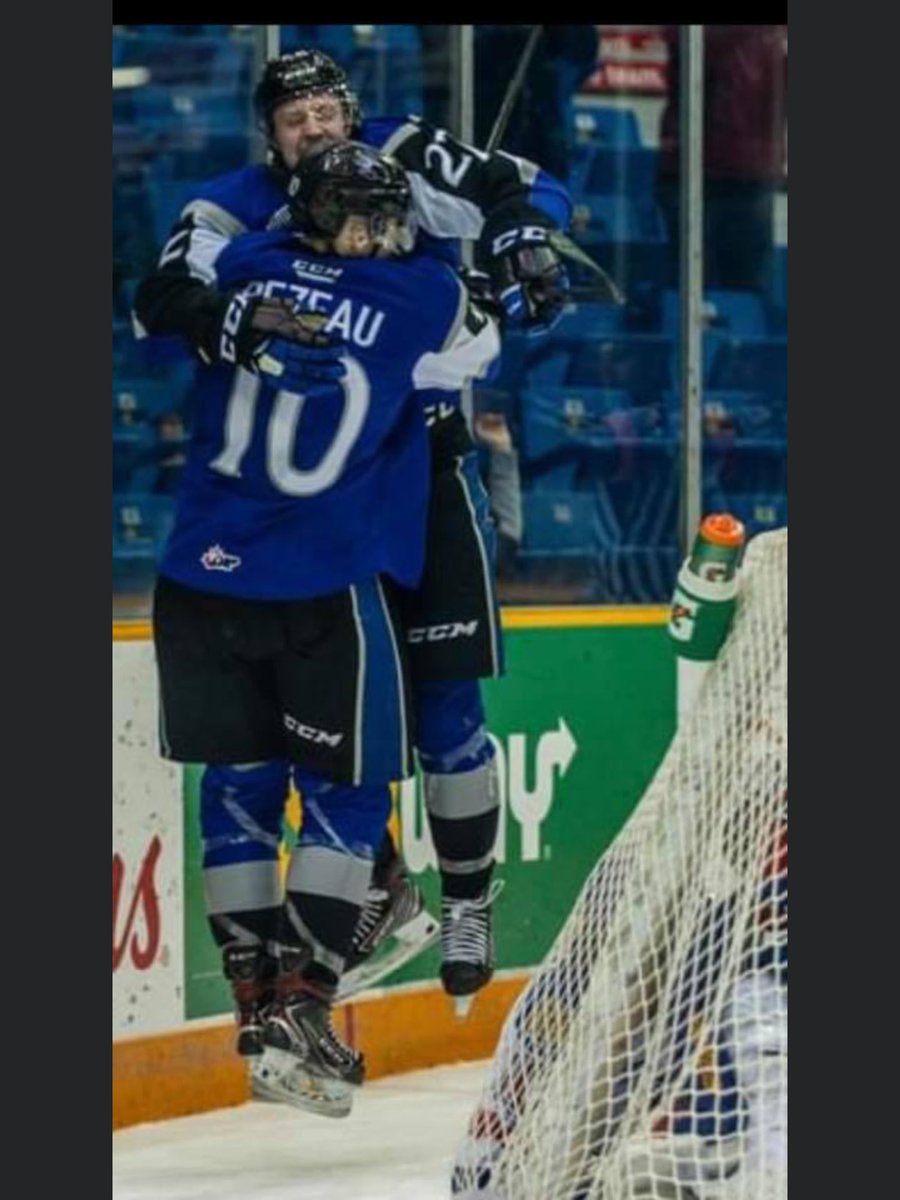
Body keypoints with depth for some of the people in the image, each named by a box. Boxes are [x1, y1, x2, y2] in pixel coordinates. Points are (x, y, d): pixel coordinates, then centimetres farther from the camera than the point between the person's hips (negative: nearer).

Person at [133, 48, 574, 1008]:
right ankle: (377, 883, 26)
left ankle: (468, 902, 13)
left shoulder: (403, 163, -8)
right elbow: (161, 300, -18)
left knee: (444, 702, -4)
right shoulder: (238, 210, -5)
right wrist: (223, 319, -39)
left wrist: (522, 243, -29)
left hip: (425, 466, -2)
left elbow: (523, 190, -8)